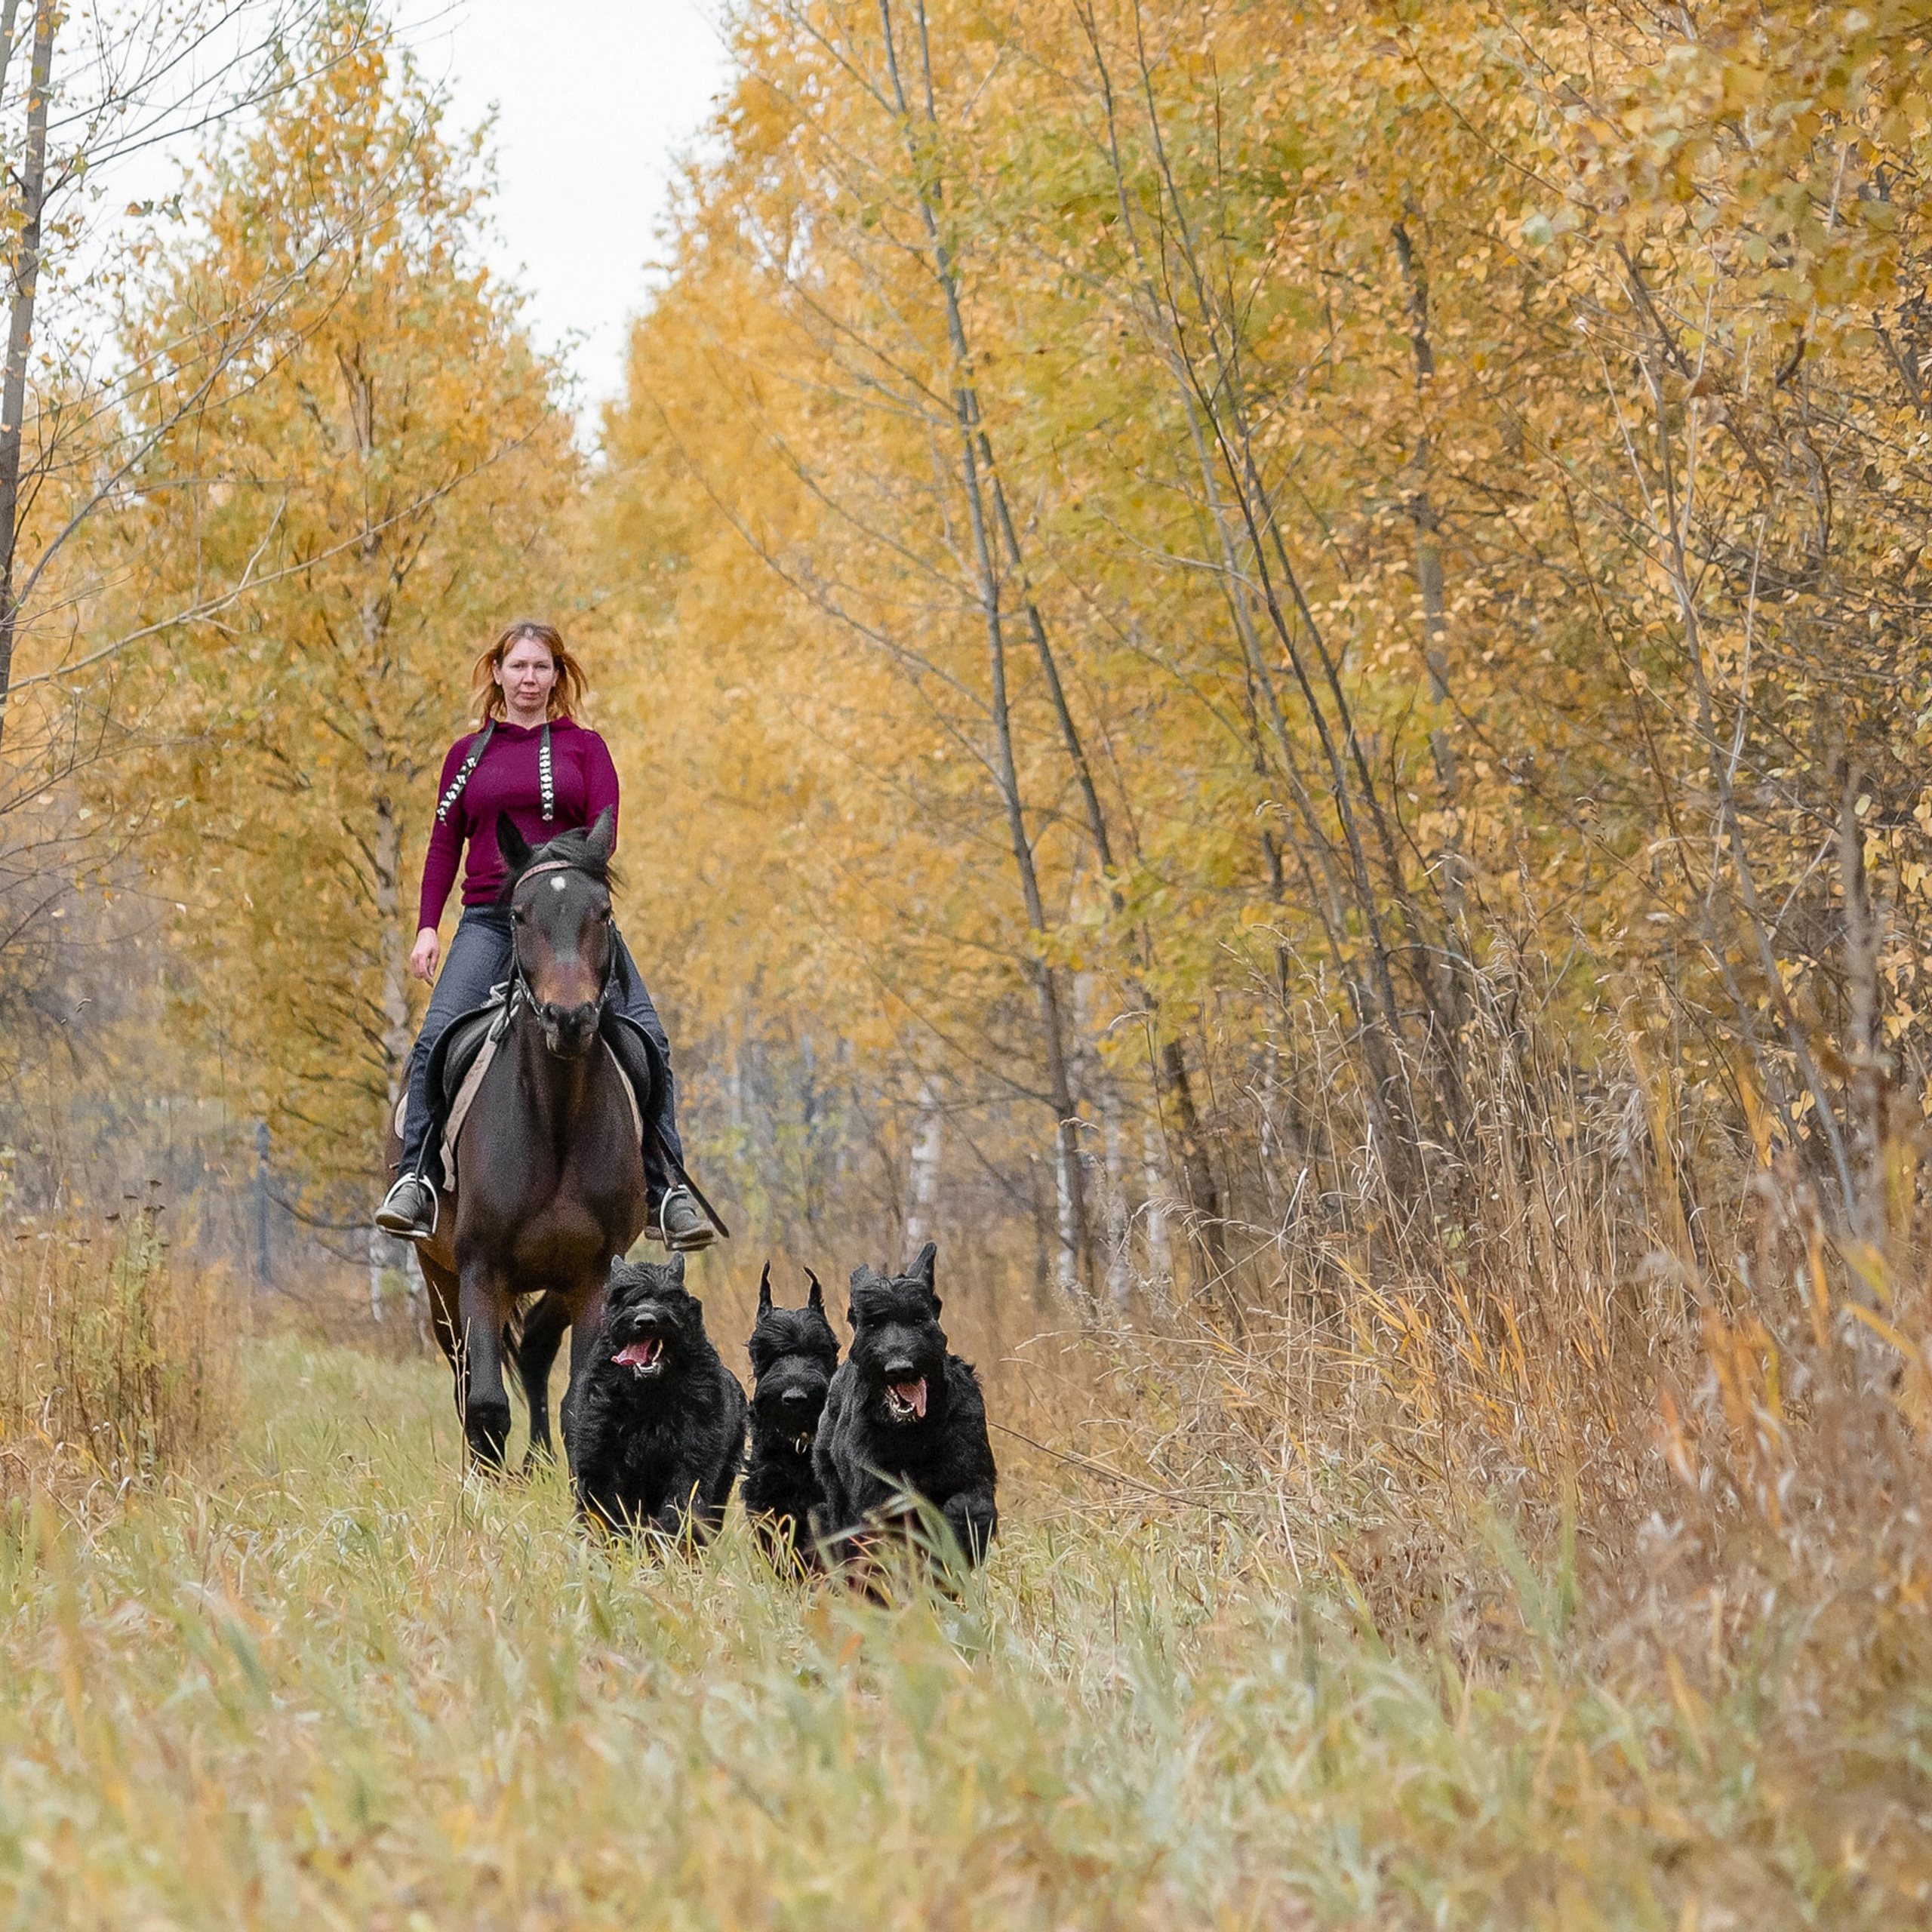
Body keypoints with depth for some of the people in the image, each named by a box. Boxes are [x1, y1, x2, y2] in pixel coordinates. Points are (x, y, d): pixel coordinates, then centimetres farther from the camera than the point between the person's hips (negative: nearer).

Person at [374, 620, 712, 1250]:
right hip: (490, 920, 1)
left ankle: (666, 1196, -7)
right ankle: (416, 1184, -18)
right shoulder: (469, 754, 14)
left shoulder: (585, 747, 10)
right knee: (438, 1039, -19)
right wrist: (427, 927, 2)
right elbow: (445, 845, 13)